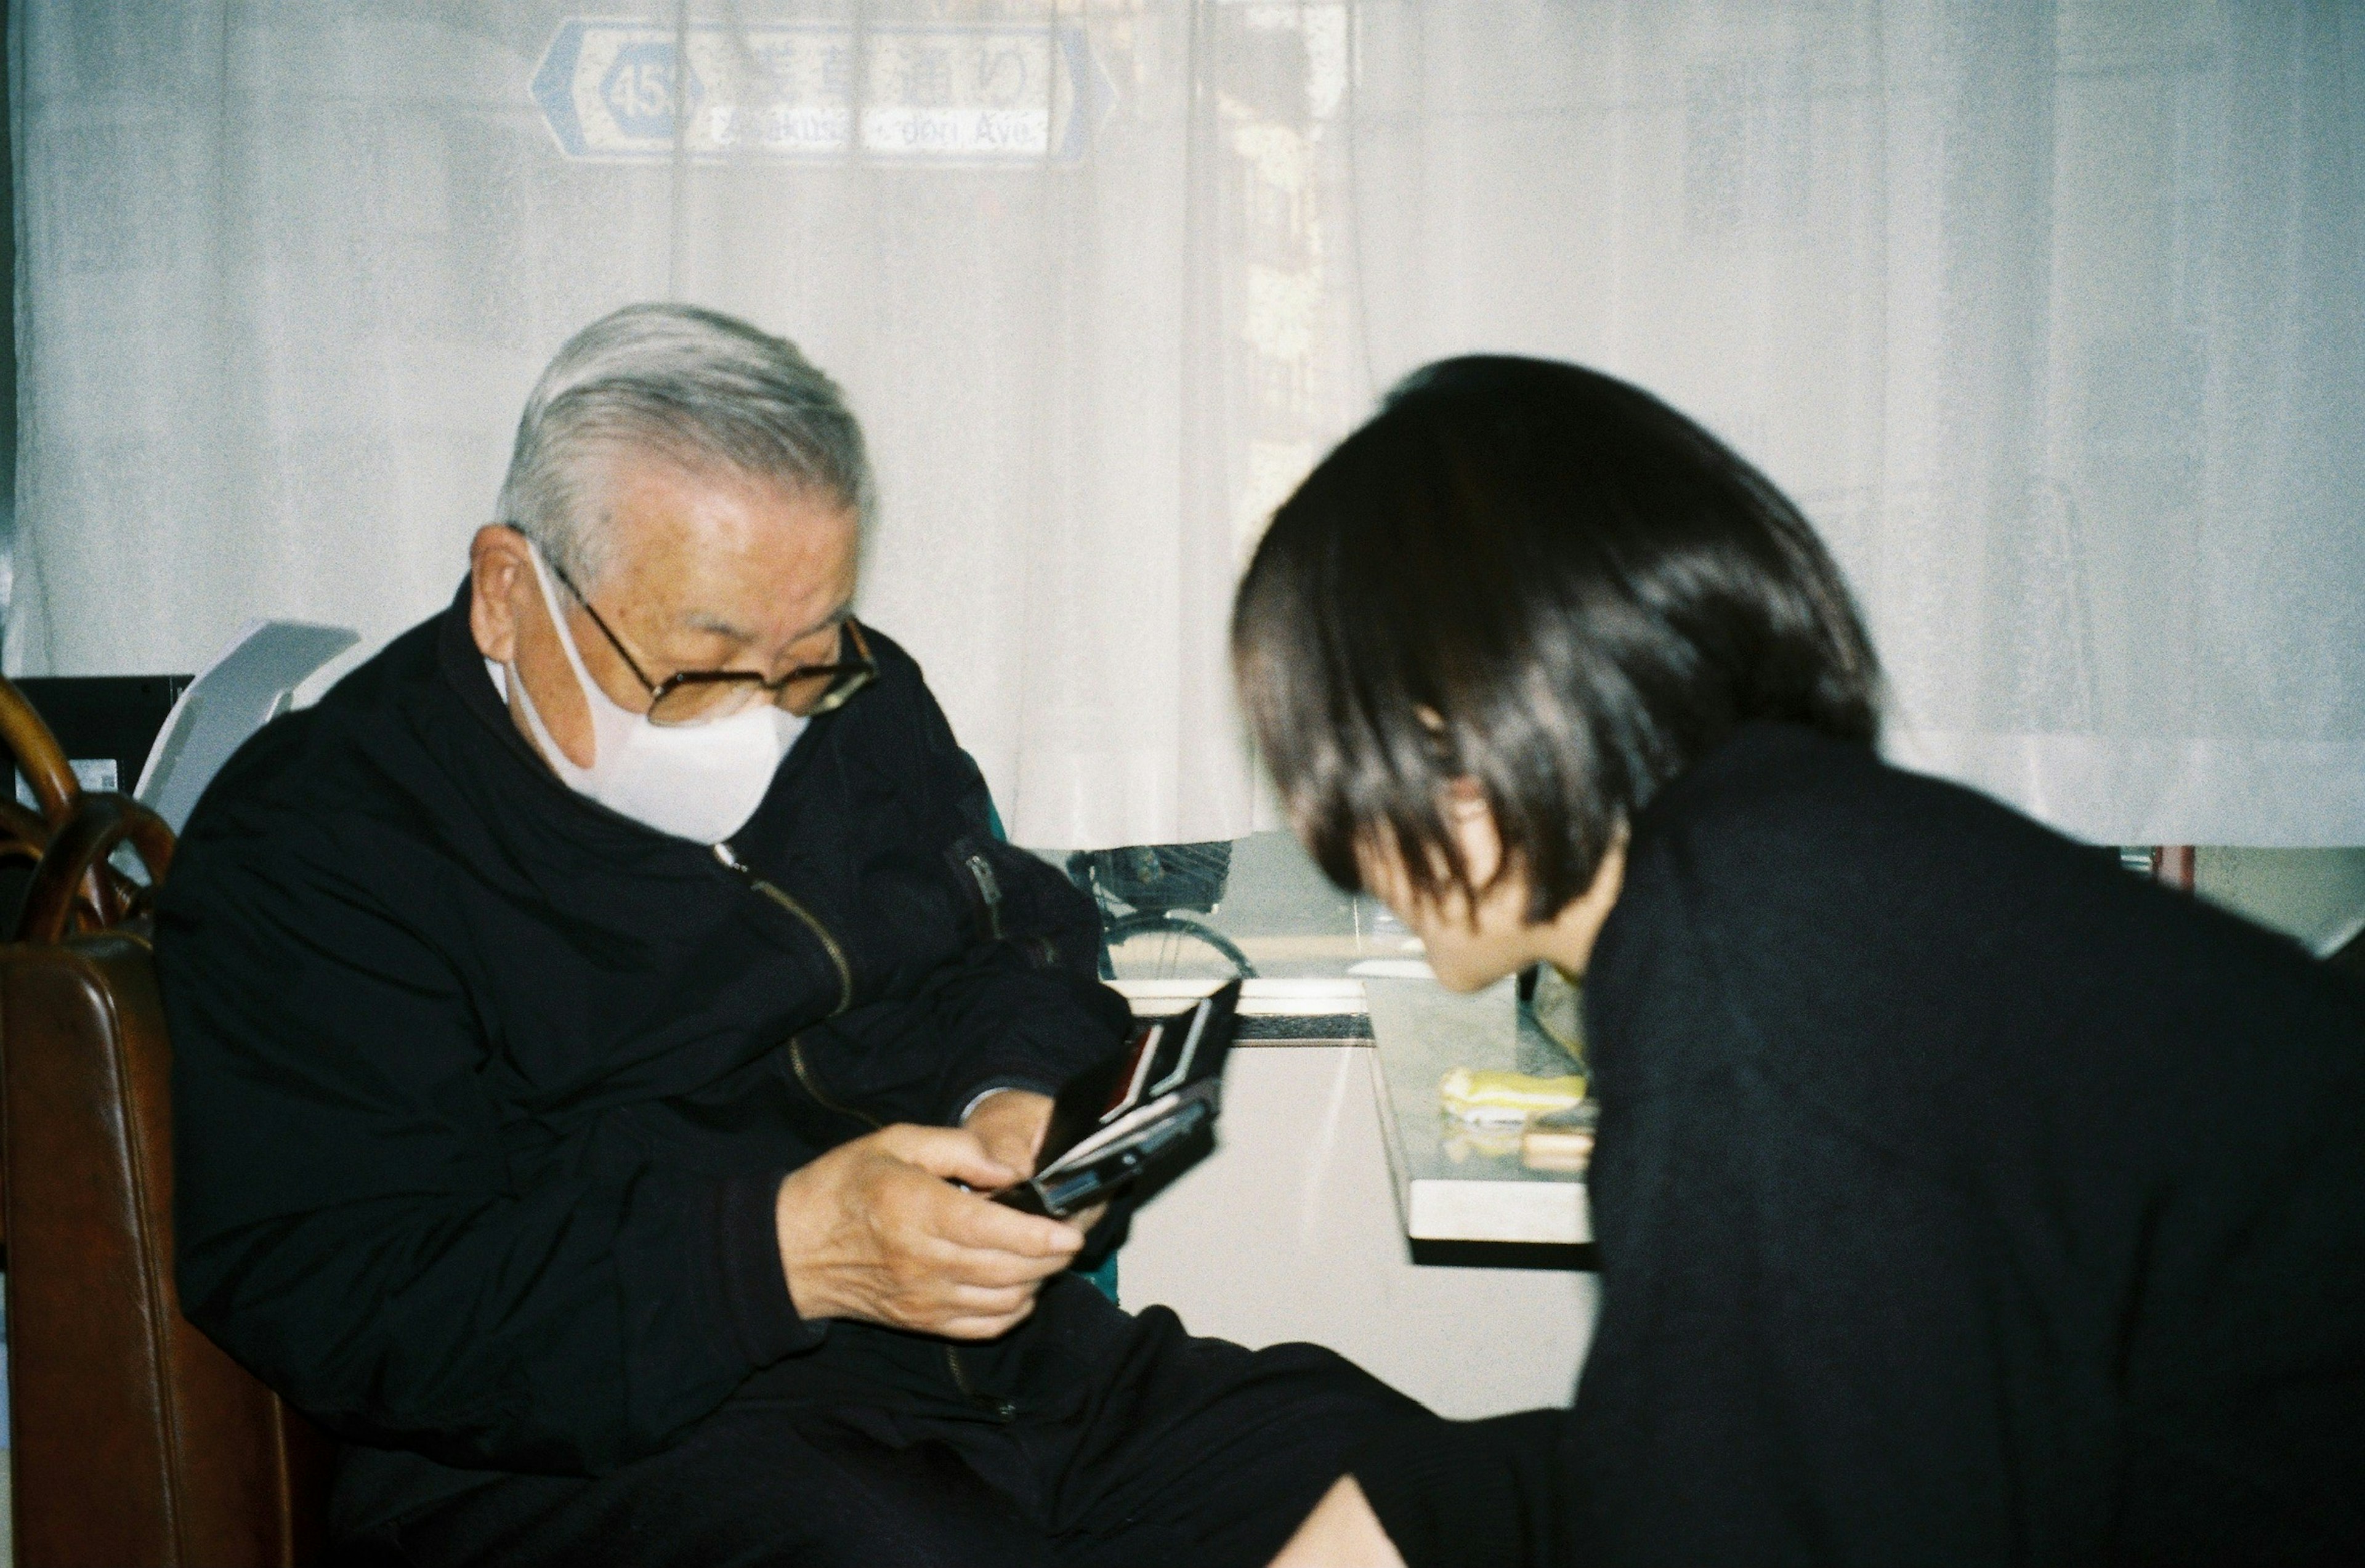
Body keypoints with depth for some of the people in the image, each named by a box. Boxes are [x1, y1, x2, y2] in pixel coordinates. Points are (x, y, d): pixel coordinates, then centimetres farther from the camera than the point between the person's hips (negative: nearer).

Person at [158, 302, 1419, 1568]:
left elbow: (1019, 934, 25)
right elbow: (339, 1305, -15)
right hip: (603, 1449, -5)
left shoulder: (862, 707, 14)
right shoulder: (309, 845, -6)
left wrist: (1016, 1097, 0)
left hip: (1011, 1355, 6)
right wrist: (783, 1250, -25)